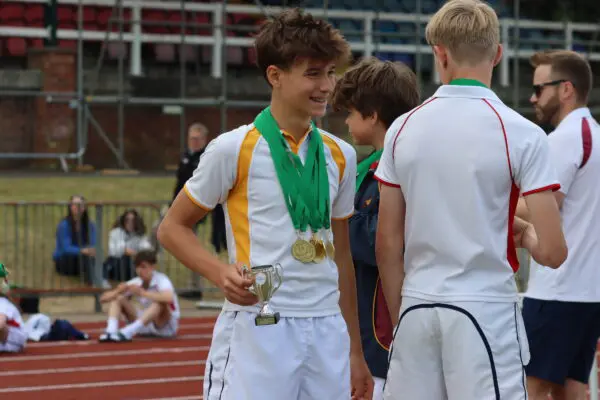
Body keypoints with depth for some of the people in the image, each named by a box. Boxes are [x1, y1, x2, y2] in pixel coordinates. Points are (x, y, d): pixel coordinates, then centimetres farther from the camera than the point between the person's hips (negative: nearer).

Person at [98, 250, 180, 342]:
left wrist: (143, 293, -48)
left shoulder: (161, 280, -19)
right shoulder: (136, 283, -3)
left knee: (160, 301, -36)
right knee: (118, 298, -6)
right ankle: (111, 332, -31)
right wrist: (118, 291, -27)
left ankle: (127, 332, -46)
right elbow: (104, 298, -5)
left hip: (166, 327, -6)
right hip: (145, 326, 6)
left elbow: (169, 298, -44)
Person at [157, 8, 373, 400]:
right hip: (256, 332, -5)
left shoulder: (340, 155, 12)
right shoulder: (234, 149, -3)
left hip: (328, 333, 5)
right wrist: (222, 273, -14)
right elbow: (172, 228, 4)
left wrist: (356, 353, 18)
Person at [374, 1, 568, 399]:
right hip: (485, 310, -4)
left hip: (417, 309, 4)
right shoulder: (521, 134, -8)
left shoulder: (403, 129, 3)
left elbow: (388, 244, 7)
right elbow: (552, 252, -10)